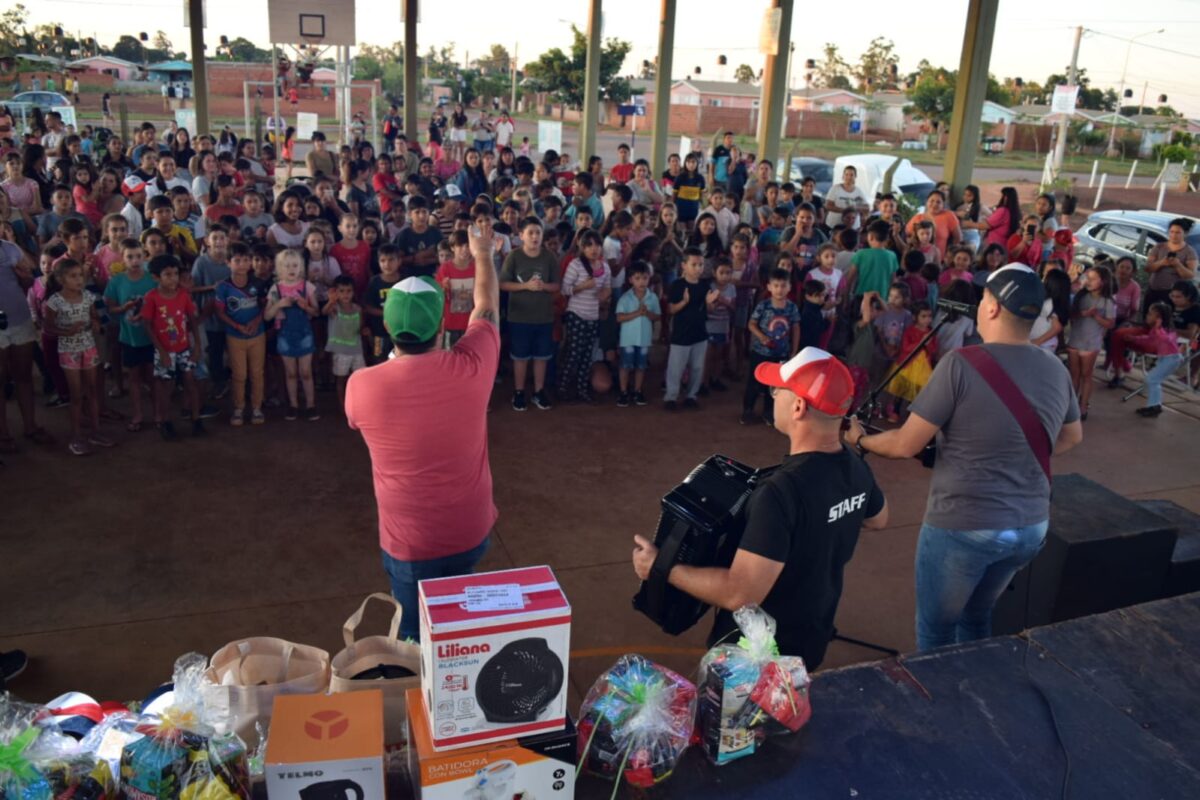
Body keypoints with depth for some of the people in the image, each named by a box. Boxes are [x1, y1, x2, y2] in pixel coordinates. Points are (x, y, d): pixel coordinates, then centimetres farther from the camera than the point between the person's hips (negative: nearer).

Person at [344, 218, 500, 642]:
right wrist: (483, 253, 20)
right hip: (472, 532, 2)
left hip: (409, 543, -2)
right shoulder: (470, 367, -18)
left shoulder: (361, 386, -19)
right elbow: (487, 310, 4)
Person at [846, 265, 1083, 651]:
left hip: (961, 526, -6)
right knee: (977, 618, 27)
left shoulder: (962, 363, -18)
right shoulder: (1056, 369, 0)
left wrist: (859, 439, 5)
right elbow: (1071, 437, 18)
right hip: (1032, 527, 6)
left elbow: (905, 445, -13)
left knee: (936, 630, 15)